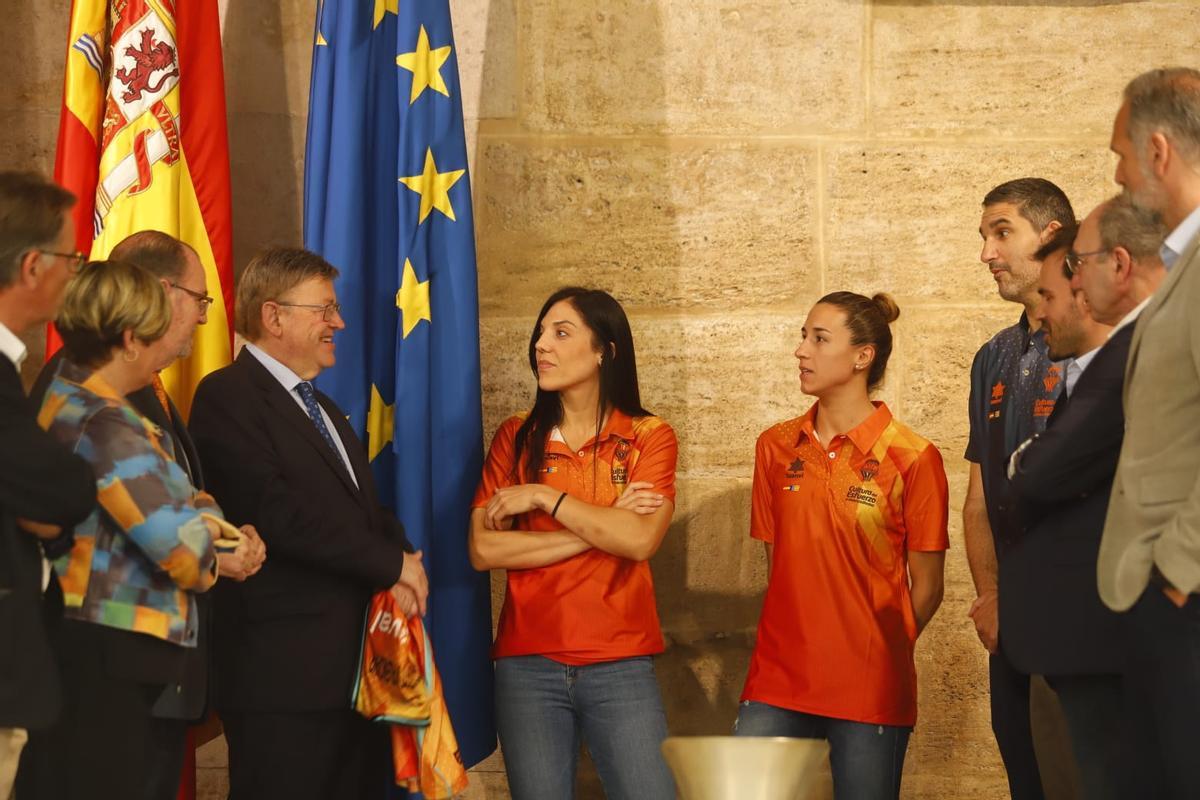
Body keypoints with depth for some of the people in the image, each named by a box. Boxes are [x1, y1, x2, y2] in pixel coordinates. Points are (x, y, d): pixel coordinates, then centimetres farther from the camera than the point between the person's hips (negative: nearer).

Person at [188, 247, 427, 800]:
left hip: (358, 667, 9)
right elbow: (275, 512, -20)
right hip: (285, 672, -9)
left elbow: (367, 511, 20)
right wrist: (394, 563, -12)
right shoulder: (227, 396, -8)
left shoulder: (324, 411, 23)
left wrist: (400, 563, -5)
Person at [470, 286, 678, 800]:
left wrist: (544, 497, -10)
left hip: (621, 667, -1)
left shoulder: (648, 437, 1)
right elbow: (483, 550, -6)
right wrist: (600, 529, -10)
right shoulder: (516, 438, 6)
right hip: (528, 666, 2)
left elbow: (641, 540, -15)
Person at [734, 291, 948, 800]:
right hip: (779, 682, 3)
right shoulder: (776, 447, 7)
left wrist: (879, 656, 5)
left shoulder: (912, 459, -6)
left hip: (871, 693, -3)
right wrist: (799, 637, 9)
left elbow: (926, 589, -1)